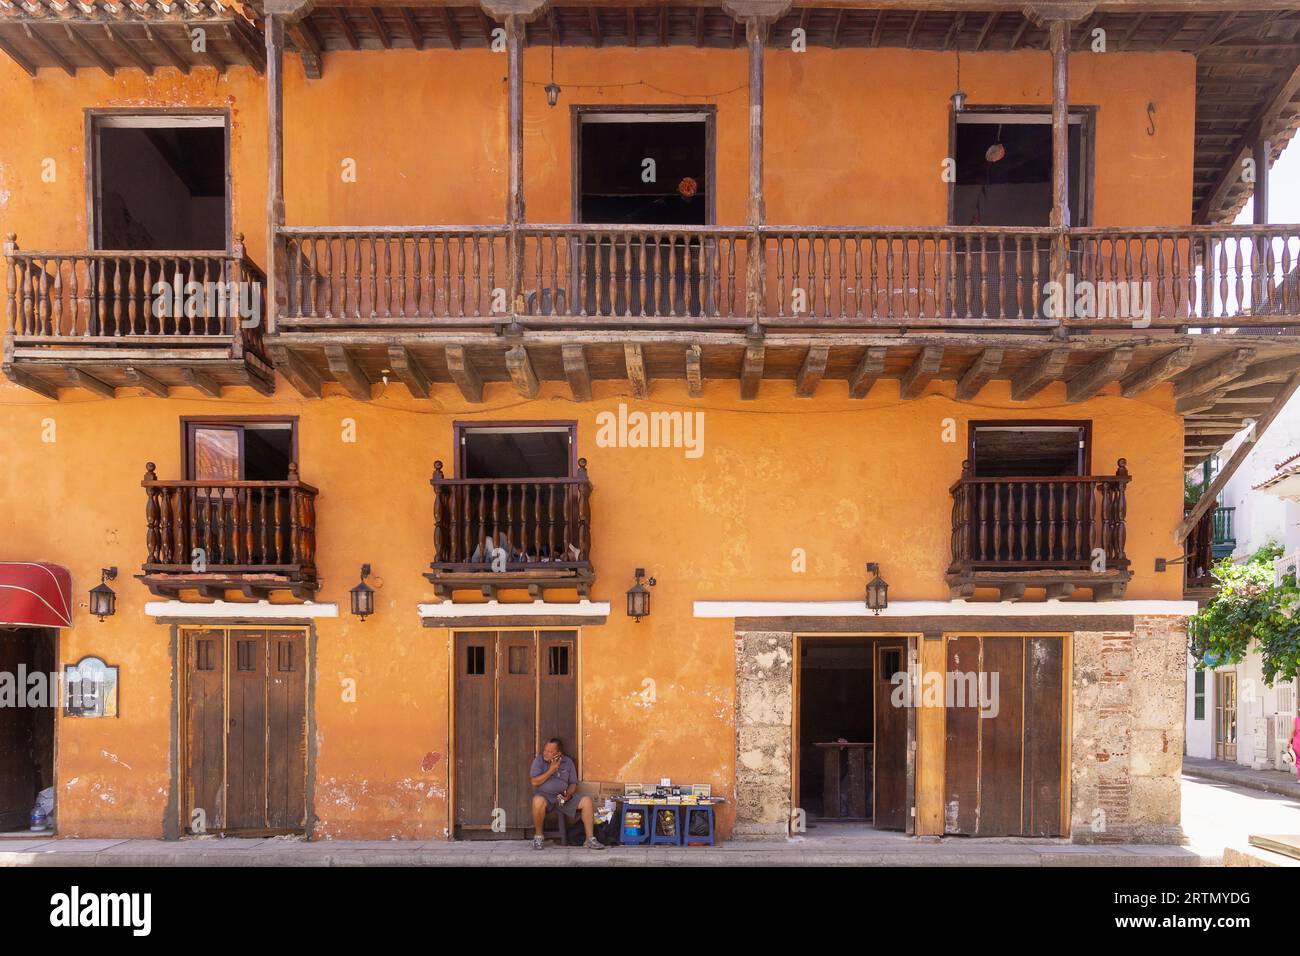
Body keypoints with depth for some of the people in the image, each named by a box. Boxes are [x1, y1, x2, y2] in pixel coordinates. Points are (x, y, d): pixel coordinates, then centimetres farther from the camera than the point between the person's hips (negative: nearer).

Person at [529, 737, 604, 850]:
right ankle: (538, 836, -18)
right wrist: (551, 770, -13)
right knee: (538, 801, -40)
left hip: (562, 797, 3)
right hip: (544, 795, -3)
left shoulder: (568, 762, 7)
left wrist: (568, 794, -11)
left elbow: (573, 783, 11)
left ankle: (590, 839, -12)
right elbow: (534, 782, -9)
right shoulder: (539, 760, 0)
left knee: (587, 801, -18)